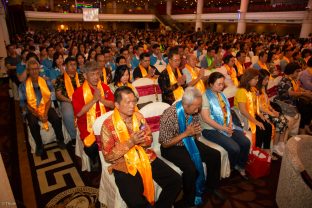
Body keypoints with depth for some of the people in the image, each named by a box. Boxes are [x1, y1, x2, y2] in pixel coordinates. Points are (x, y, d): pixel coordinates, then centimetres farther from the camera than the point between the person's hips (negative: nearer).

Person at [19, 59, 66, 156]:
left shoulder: (46, 82, 2)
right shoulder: (23, 86, -3)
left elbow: (49, 99, -1)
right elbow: (24, 104, -4)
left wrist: (45, 113, -15)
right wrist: (38, 115, -15)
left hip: (46, 108, 1)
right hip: (32, 110, -1)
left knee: (56, 119, -25)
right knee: (33, 124, -30)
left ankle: (60, 140, 1)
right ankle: (39, 145, -4)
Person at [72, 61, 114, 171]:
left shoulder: (105, 87, 7)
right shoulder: (79, 92, -3)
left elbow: (112, 105, 3)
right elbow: (78, 113, -12)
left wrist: (101, 99, -15)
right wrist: (94, 100, -17)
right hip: (88, 125, -2)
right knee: (91, 146, -25)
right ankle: (95, 161, 11)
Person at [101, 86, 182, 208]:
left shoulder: (139, 116, 3)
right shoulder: (108, 125, -11)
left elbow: (149, 140, 10)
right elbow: (108, 157, -11)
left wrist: (142, 140, -14)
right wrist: (130, 142, -21)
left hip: (146, 157, 5)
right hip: (124, 165, -4)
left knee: (175, 181, -8)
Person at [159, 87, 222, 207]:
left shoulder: (194, 111, -7)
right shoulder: (169, 116, -29)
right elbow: (165, 144, -21)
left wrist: (197, 133, -11)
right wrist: (185, 133, -26)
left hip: (189, 142, 7)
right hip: (172, 147, -6)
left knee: (215, 155, -3)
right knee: (191, 168, -28)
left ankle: (211, 186, 22)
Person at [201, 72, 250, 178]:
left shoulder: (221, 95, 14)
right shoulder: (205, 97, -11)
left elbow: (227, 111, 17)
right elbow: (206, 118, -18)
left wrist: (230, 124, -3)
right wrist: (223, 128, -17)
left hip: (227, 127, 7)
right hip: (211, 129, -7)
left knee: (246, 142, -11)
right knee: (234, 148, -22)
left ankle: (241, 166, 14)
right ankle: (232, 168, 11)